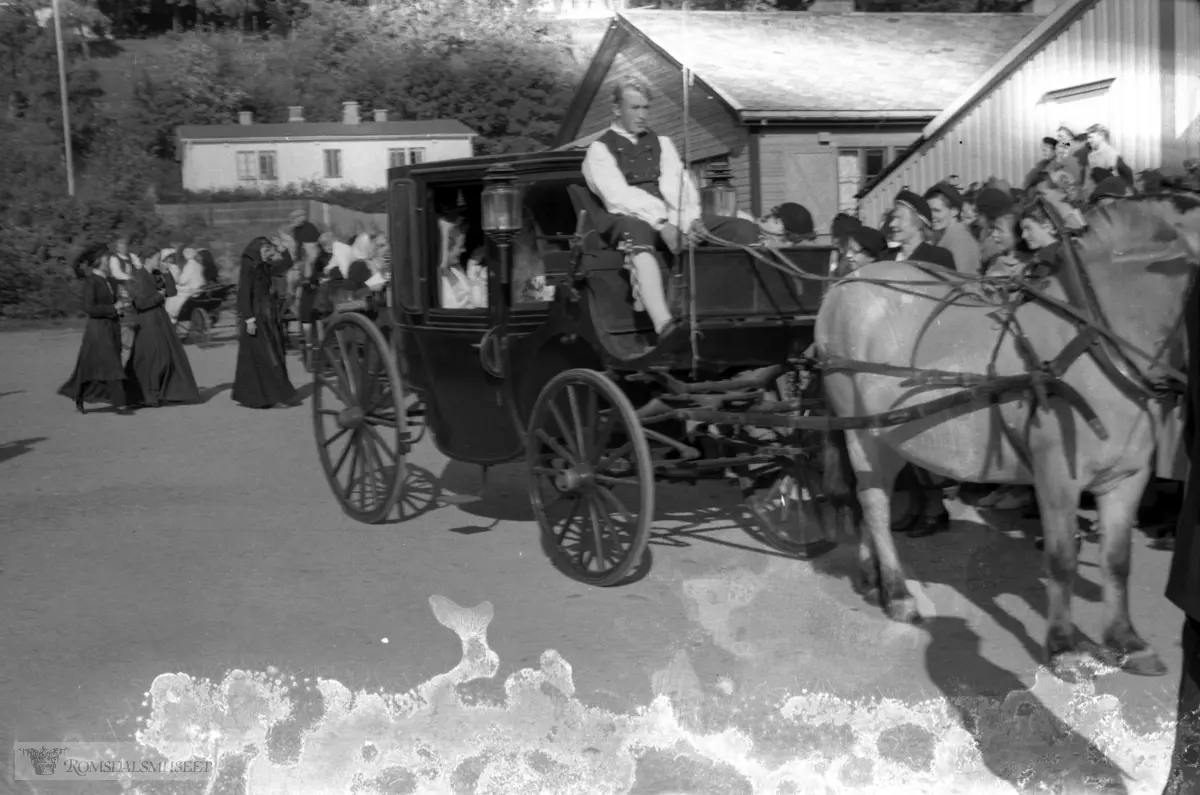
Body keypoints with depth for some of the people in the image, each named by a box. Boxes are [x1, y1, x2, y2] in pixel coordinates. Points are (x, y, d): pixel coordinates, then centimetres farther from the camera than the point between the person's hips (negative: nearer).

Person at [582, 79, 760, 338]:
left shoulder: (661, 142, 23)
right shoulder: (600, 149, 8)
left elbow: (677, 183, 8)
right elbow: (619, 194, -9)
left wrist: (687, 220, -14)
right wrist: (662, 224, -23)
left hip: (671, 219, 5)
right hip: (628, 220, -5)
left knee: (745, 230, -13)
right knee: (639, 231, -43)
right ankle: (665, 327, -57)